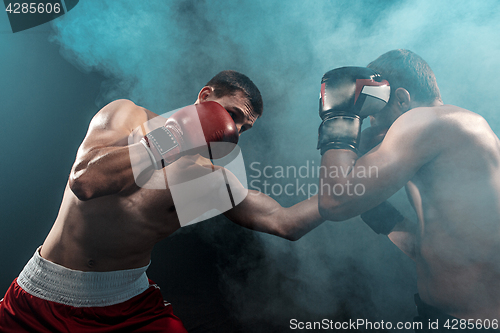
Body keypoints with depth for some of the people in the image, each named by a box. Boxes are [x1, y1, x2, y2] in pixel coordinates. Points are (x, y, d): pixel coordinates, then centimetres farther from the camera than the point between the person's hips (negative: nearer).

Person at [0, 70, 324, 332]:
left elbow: (285, 222, -11)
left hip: (130, 301, 1)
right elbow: (84, 182, -23)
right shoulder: (125, 114, -6)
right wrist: (170, 141, -25)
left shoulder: (212, 180, -5)